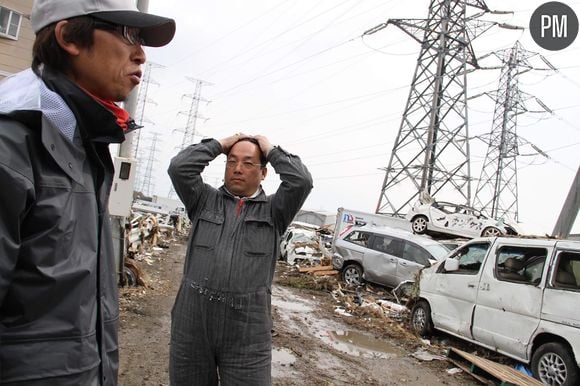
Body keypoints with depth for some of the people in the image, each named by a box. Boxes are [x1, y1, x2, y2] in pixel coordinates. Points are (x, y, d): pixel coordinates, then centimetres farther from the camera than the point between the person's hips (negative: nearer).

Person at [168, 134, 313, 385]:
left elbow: (301, 180, -9)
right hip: (193, 319, 2)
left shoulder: (274, 210, 6)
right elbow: (179, 167, -2)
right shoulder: (205, 200, 10)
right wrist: (219, 145, 5)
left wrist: (271, 151, 4)